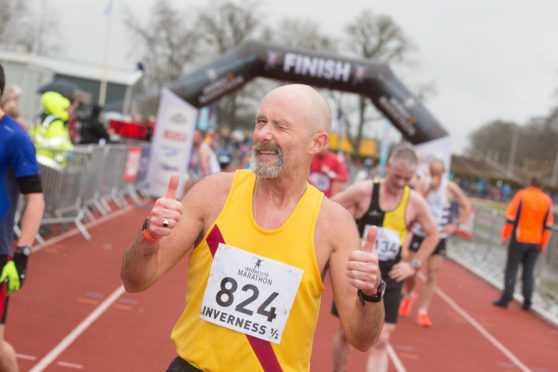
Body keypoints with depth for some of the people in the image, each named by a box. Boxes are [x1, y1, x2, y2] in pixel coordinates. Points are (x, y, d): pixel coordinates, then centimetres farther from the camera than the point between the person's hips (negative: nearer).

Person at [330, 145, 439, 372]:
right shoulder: (363, 191, -12)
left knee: (381, 341, -3)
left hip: (389, 279, 1)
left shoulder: (415, 202, -4)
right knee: (346, 332, 11)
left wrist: (414, 264, 4)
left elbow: (433, 235, 12)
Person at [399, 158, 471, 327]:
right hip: (419, 234, 1)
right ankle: (409, 295, 38)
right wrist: (428, 188, -27)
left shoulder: (450, 188, -6)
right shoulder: (422, 183, -7)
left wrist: (455, 225, -3)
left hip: (439, 237, 0)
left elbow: (466, 206, 5)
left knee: (432, 276, -3)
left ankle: (423, 312, 4)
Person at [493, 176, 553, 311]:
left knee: (511, 269, 2)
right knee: (529, 271, 11)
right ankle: (527, 301, 9)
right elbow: (548, 226, 4)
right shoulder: (547, 201, 4)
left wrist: (505, 235, 0)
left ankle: (506, 298, 0)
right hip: (535, 243, 3)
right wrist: (542, 245, 10)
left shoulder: (521, 195, -6)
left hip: (519, 240, -3)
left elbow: (510, 218, -8)